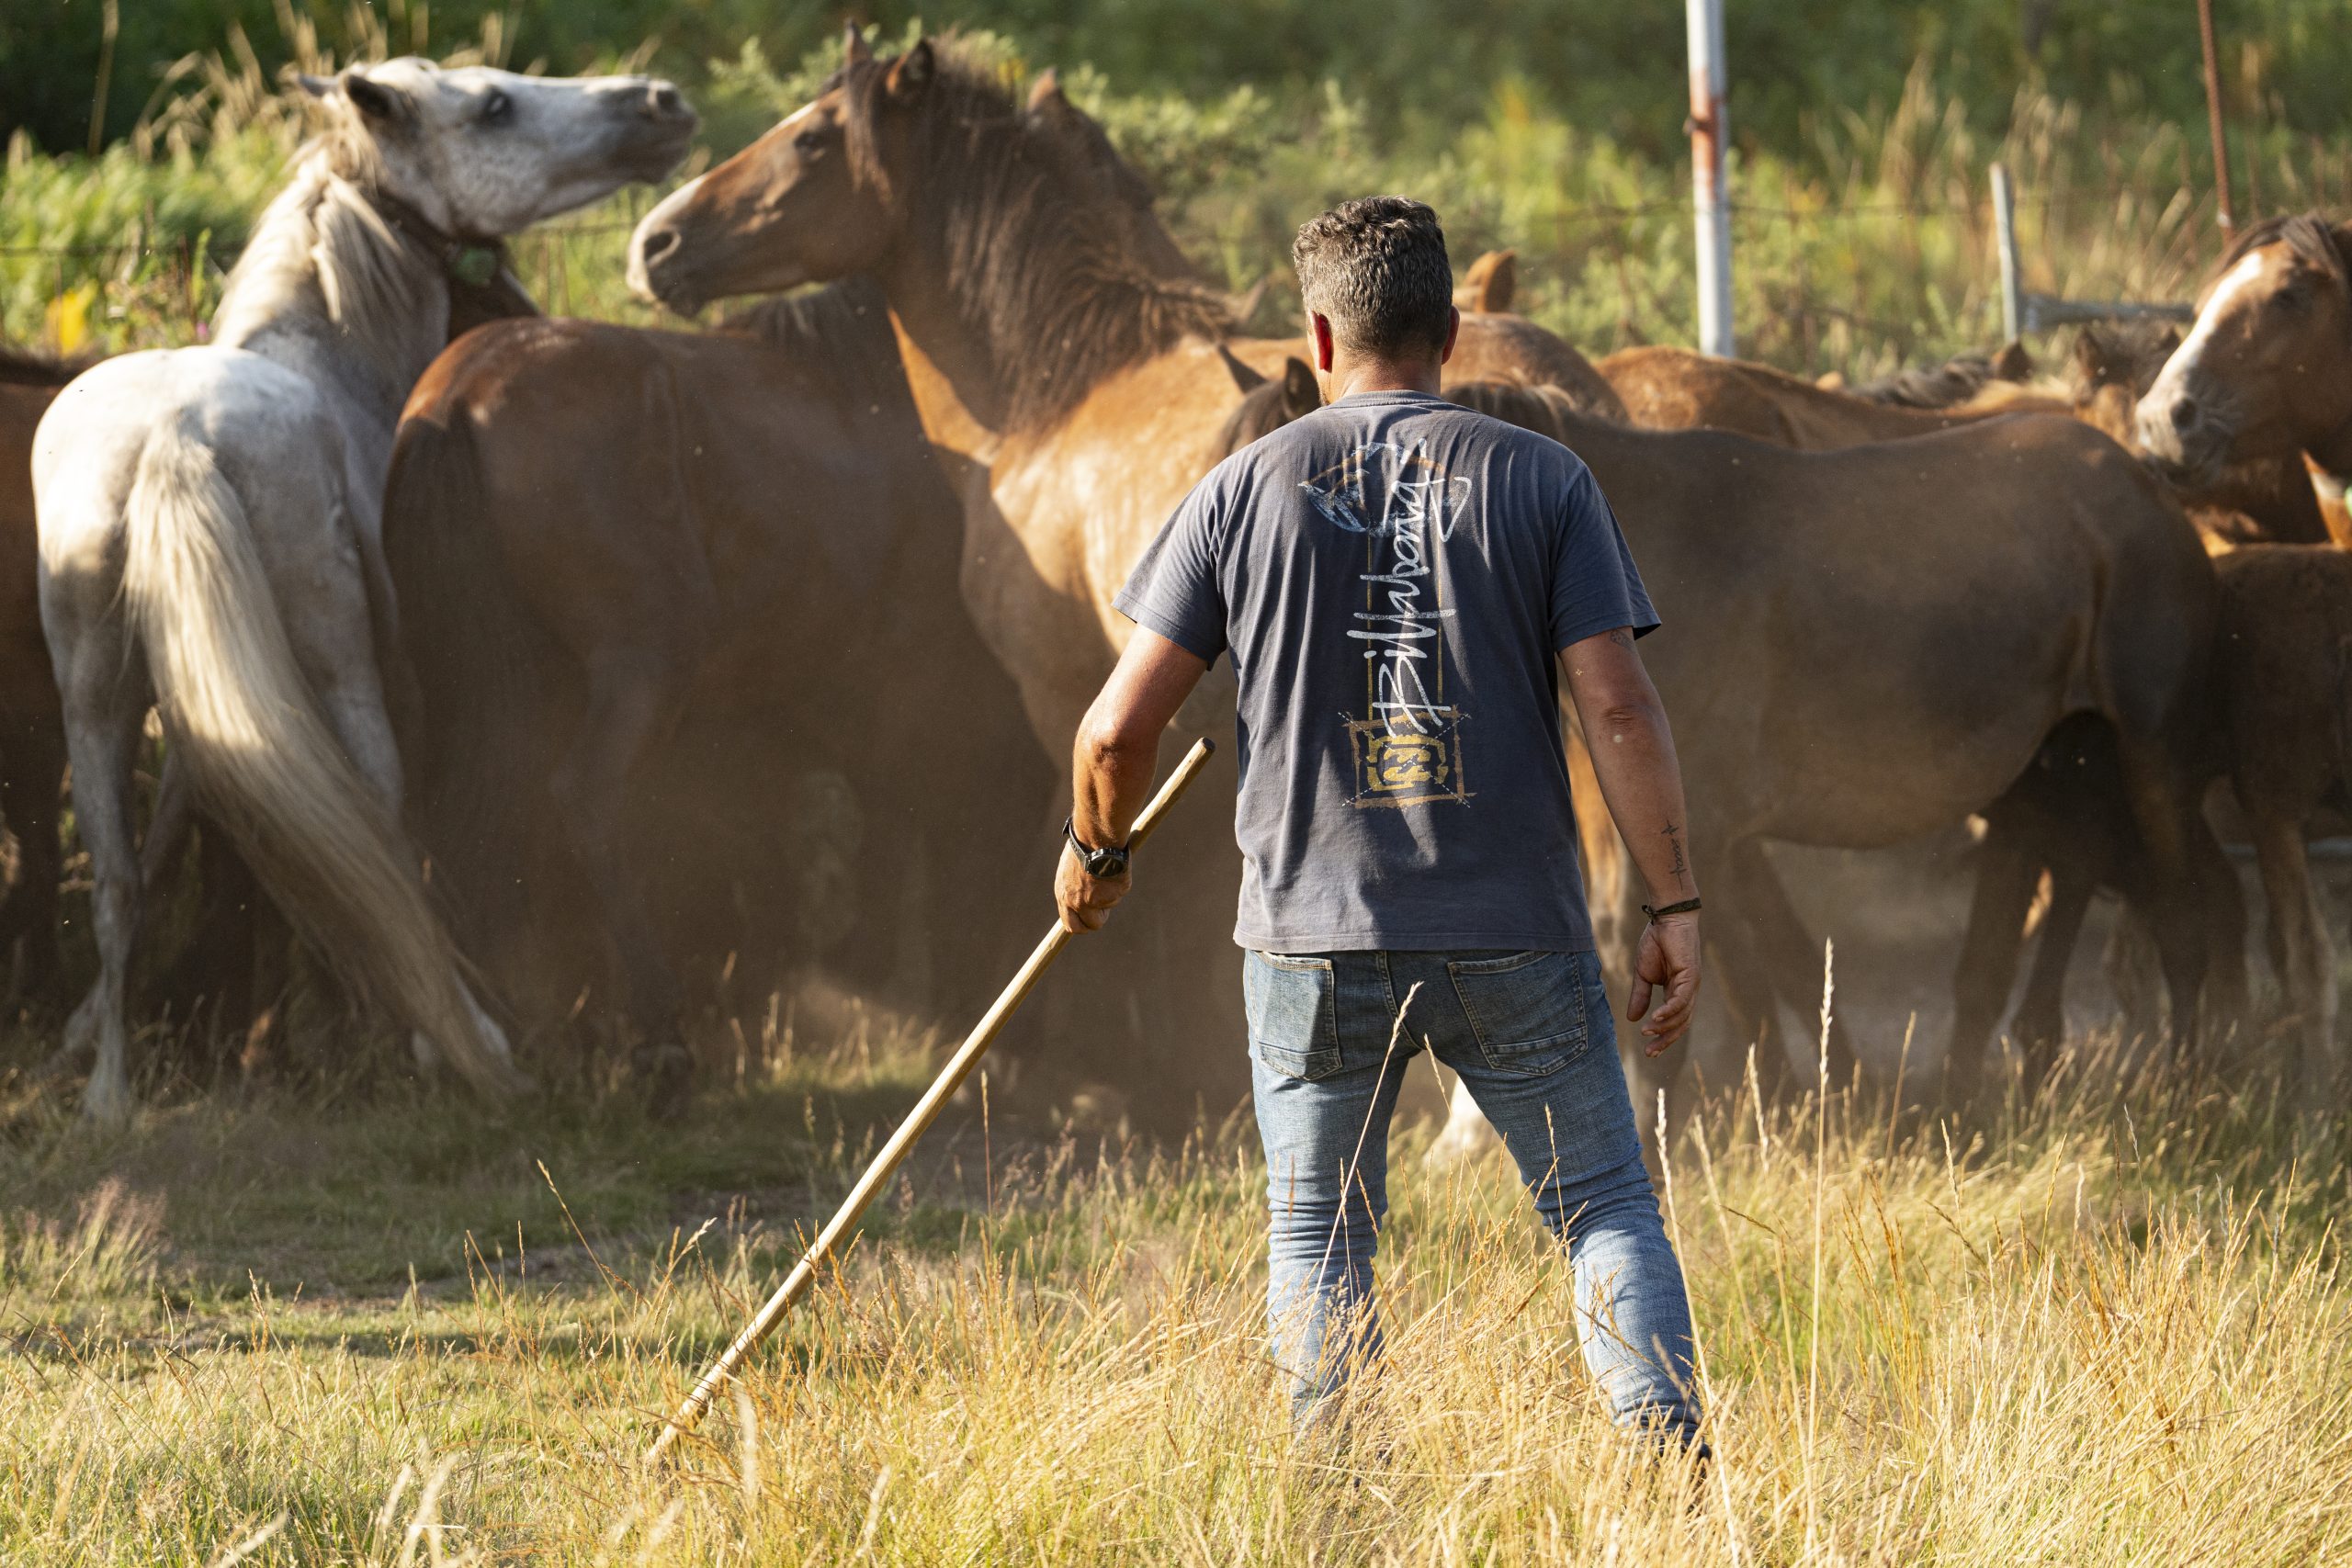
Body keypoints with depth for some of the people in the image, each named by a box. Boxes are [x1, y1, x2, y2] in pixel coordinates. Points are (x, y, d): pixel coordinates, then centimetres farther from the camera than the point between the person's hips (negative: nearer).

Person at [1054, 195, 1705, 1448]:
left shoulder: (1246, 489, 2)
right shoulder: (1541, 482, 1)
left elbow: (1120, 726, 1)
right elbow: (1618, 709, -6)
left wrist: (1096, 851, 20)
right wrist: (1673, 908, -1)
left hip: (1313, 934, 0)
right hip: (1515, 942, 0)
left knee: (1318, 1237, 12)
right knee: (1603, 1208, 7)